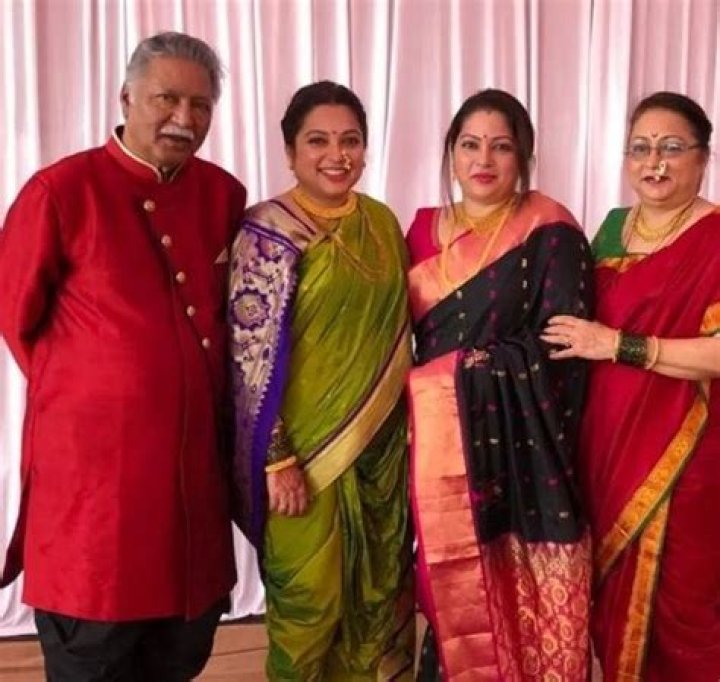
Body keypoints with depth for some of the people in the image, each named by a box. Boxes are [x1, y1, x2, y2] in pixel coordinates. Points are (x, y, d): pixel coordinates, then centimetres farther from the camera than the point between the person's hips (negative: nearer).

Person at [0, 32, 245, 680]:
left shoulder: (224, 195, 5)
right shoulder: (62, 190, -10)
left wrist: (191, 394, 9)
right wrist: (86, 395, 6)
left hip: (195, 461, 5)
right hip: (93, 462, -5)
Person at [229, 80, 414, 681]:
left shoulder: (381, 221, 6)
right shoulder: (270, 231, -13)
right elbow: (251, 354, -16)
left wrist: (408, 425, 13)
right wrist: (277, 459, -17)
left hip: (381, 442, 6)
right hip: (308, 446, -5)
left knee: (380, 593, 17)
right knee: (310, 600, 8)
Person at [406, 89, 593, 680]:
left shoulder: (550, 232, -5)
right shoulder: (425, 230, 11)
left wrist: (466, 371, -14)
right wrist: (419, 401, -2)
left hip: (519, 444, -4)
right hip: (442, 441, 4)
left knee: (517, 598, 2)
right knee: (453, 592, 10)